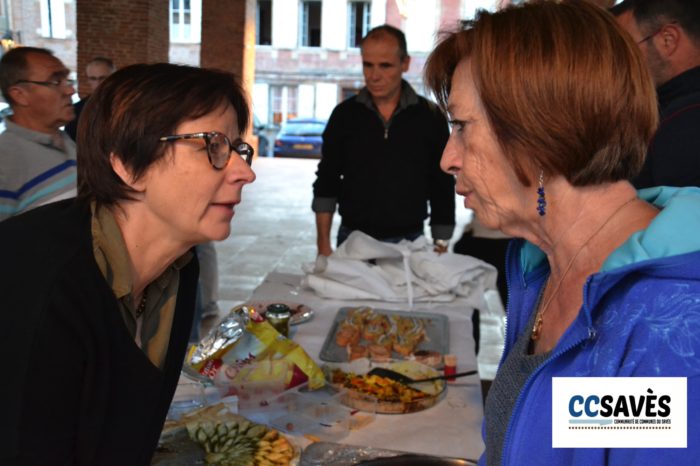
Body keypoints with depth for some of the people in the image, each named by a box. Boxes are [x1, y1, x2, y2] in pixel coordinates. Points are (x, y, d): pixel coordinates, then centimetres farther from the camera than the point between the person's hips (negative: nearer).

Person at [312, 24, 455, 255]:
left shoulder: (430, 117, -3)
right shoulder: (344, 114, 0)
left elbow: (442, 190, 1)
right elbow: (327, 184, 4)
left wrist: (441, 248, -1)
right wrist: (323, 245, -1)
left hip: (409, 242, -1)